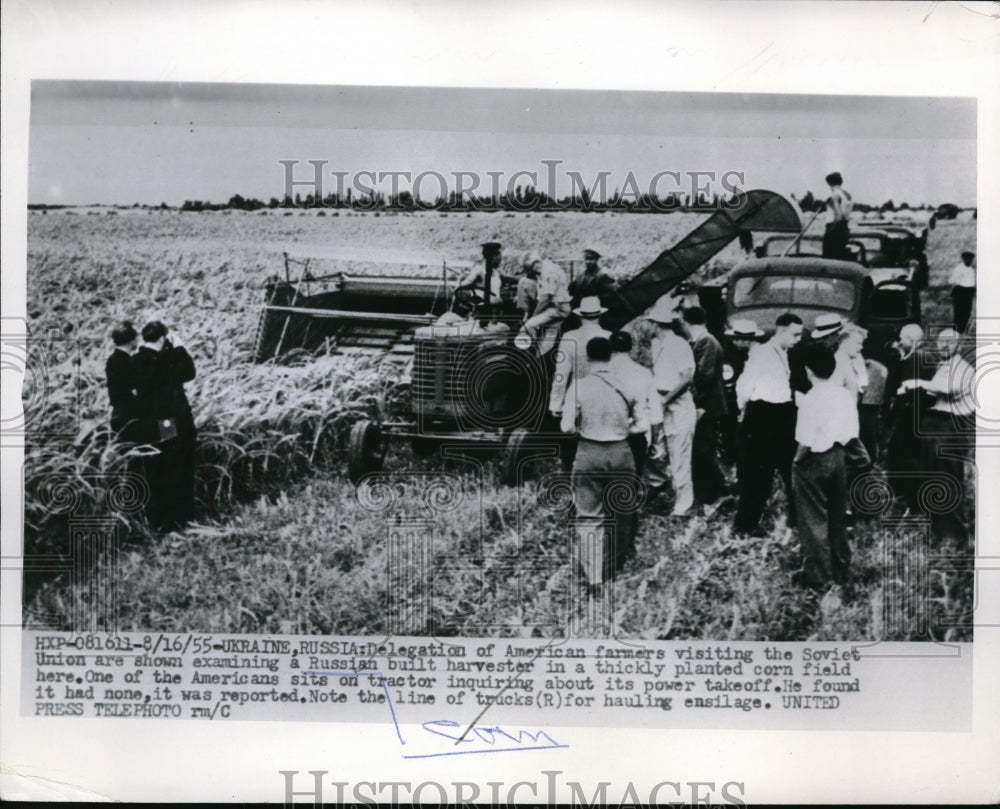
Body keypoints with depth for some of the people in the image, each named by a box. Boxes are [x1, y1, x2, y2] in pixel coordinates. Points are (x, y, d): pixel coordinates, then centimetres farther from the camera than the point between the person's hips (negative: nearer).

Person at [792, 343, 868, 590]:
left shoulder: (810, 399, -19)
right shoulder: (846, 395, 0)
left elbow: (806, 442, -21)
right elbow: (851, 434, 2)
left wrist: (797, 460, -6)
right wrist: (837, 447, 14)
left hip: (814, 461, -6)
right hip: (838, 458, 6)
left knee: (813, 519, 5)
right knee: (838, 516, 17)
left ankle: (816, 574, 11)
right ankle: (841, 568, 27)